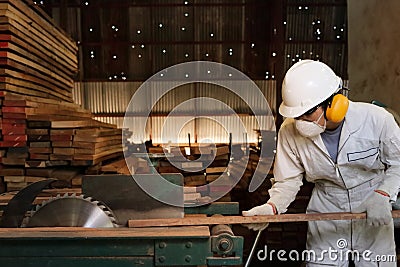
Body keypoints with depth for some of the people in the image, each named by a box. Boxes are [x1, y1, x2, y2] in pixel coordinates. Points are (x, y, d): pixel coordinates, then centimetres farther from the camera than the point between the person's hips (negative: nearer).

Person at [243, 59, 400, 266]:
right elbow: (288, 180, -9)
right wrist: (272, 207, -27)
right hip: (326, 213, 0)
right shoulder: (290, 131, -18)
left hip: (374, 216, 1)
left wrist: (382, 195, -18)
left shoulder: (377, 120, -19)